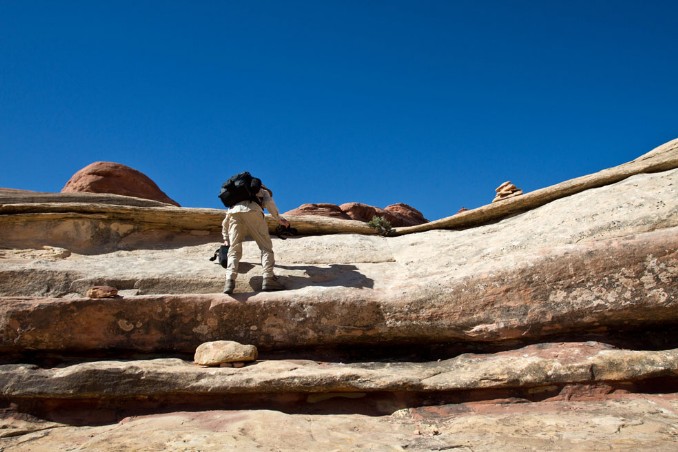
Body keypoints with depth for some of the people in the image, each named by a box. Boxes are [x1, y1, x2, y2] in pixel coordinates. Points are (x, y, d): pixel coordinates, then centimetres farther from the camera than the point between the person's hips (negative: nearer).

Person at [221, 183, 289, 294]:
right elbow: (269, 203, 10)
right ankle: (268, 278, -16)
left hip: (233, 212, 4)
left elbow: (225, 221, 40)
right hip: (253, 211, -3)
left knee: (234, 250, 1)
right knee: (266, 246, 1)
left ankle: (230, 280, -22)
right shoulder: (263, 191, 35)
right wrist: (279, 218, 20)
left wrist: (226, 239, 44)